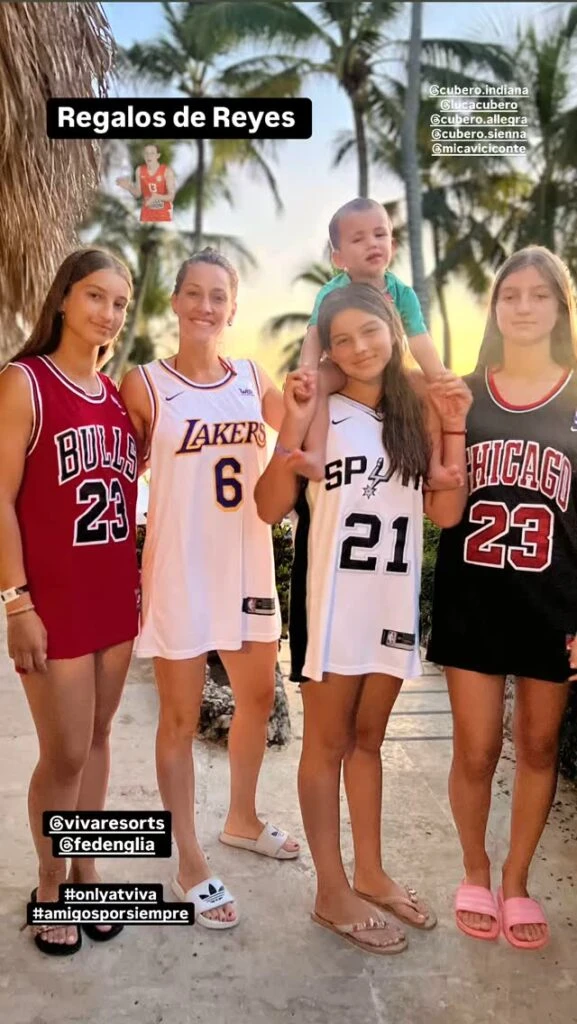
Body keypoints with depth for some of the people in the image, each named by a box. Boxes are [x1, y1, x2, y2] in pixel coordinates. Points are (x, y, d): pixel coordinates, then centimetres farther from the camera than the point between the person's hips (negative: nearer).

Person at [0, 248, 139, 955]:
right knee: (65, 753, 3)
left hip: (115, 593, 6)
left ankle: (85, 871, 33)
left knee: (97, 740, 16)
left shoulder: (119, 394, 9)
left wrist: (139, 583, 11)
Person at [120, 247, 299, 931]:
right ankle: (190, 867, 22)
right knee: (181, 717, 6)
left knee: (258, 698, 18)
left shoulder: (253, 379, 5)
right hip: (178, 570, -5)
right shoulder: (144, 383, -7)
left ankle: (241, 820, 42)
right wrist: (129, 570, -8)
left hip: (248, 564, 5)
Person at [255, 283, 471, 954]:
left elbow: (446, 513, -1)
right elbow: (270, 508, -12)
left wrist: (454, 428, -7)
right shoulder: (319, 412, -6)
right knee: (328, 744, 8)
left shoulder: (415, 414, 6)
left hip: (394, 601, 4)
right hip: (330, 602, -4)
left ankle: (369, 872, 34)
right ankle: (332, 892, 22)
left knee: (368, 739, 18)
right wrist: (293, 425, -20)